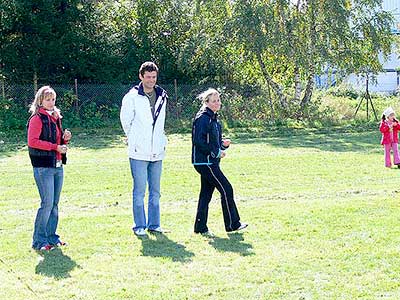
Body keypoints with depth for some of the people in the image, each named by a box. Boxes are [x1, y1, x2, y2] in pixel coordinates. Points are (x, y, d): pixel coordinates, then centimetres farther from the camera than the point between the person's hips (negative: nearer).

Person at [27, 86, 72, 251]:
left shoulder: (55, 117, 18)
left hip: (57, 166, 8)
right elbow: (32, 142, -17)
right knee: (47, 203, -9)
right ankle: (39, 240, -2)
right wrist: (55, 147, -18)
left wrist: (65, 139, 4)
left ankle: (51, 237, 19)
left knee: (54, 204, 10)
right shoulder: (37, 118, -8)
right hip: (43, 167, -8)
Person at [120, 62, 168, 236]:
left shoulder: (162, 96, 9)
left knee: (155, 191, 10)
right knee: (139, 191, -3)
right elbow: (125, 121, 4)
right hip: (139, 152, -5)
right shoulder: (132, 97, -7)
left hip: (157, 151, 5)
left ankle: (154, 224, 18)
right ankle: (139, 226, 6)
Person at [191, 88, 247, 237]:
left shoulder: (214, 118, 16)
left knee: (206, 193, 10)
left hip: (211, 162, 10)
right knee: (226, 189, -6)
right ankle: (232, 224, 3)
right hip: (205, 162, -10)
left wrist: (223, 143, 3)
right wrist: (216, 152, -17)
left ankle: (200, 227, 14)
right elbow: (199, 142, -21)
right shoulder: (202, 118, -15)